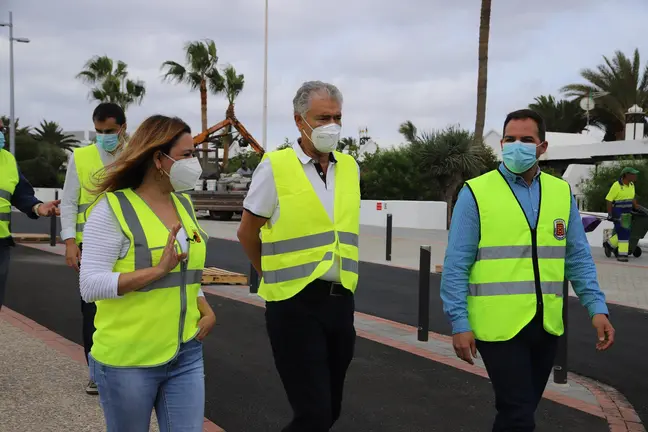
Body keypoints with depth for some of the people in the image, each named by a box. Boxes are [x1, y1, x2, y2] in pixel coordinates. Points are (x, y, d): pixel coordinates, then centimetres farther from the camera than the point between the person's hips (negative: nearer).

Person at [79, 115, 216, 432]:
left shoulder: (184, 204, 8)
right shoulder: (112, 209, -13)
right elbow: (91, 285, -19)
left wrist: (206, 310, 2)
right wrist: (159, 269, -25)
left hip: (186, 354, 5)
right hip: (127, 360, -5)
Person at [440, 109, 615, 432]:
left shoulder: (562, 192, 7)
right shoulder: (476, 193, -7)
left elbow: (578, 258, 9)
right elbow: (456, 265, -7)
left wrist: (597, 308, -1)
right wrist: (459, 323, -11)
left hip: (546, 324, 5)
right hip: (499, 324, -5)